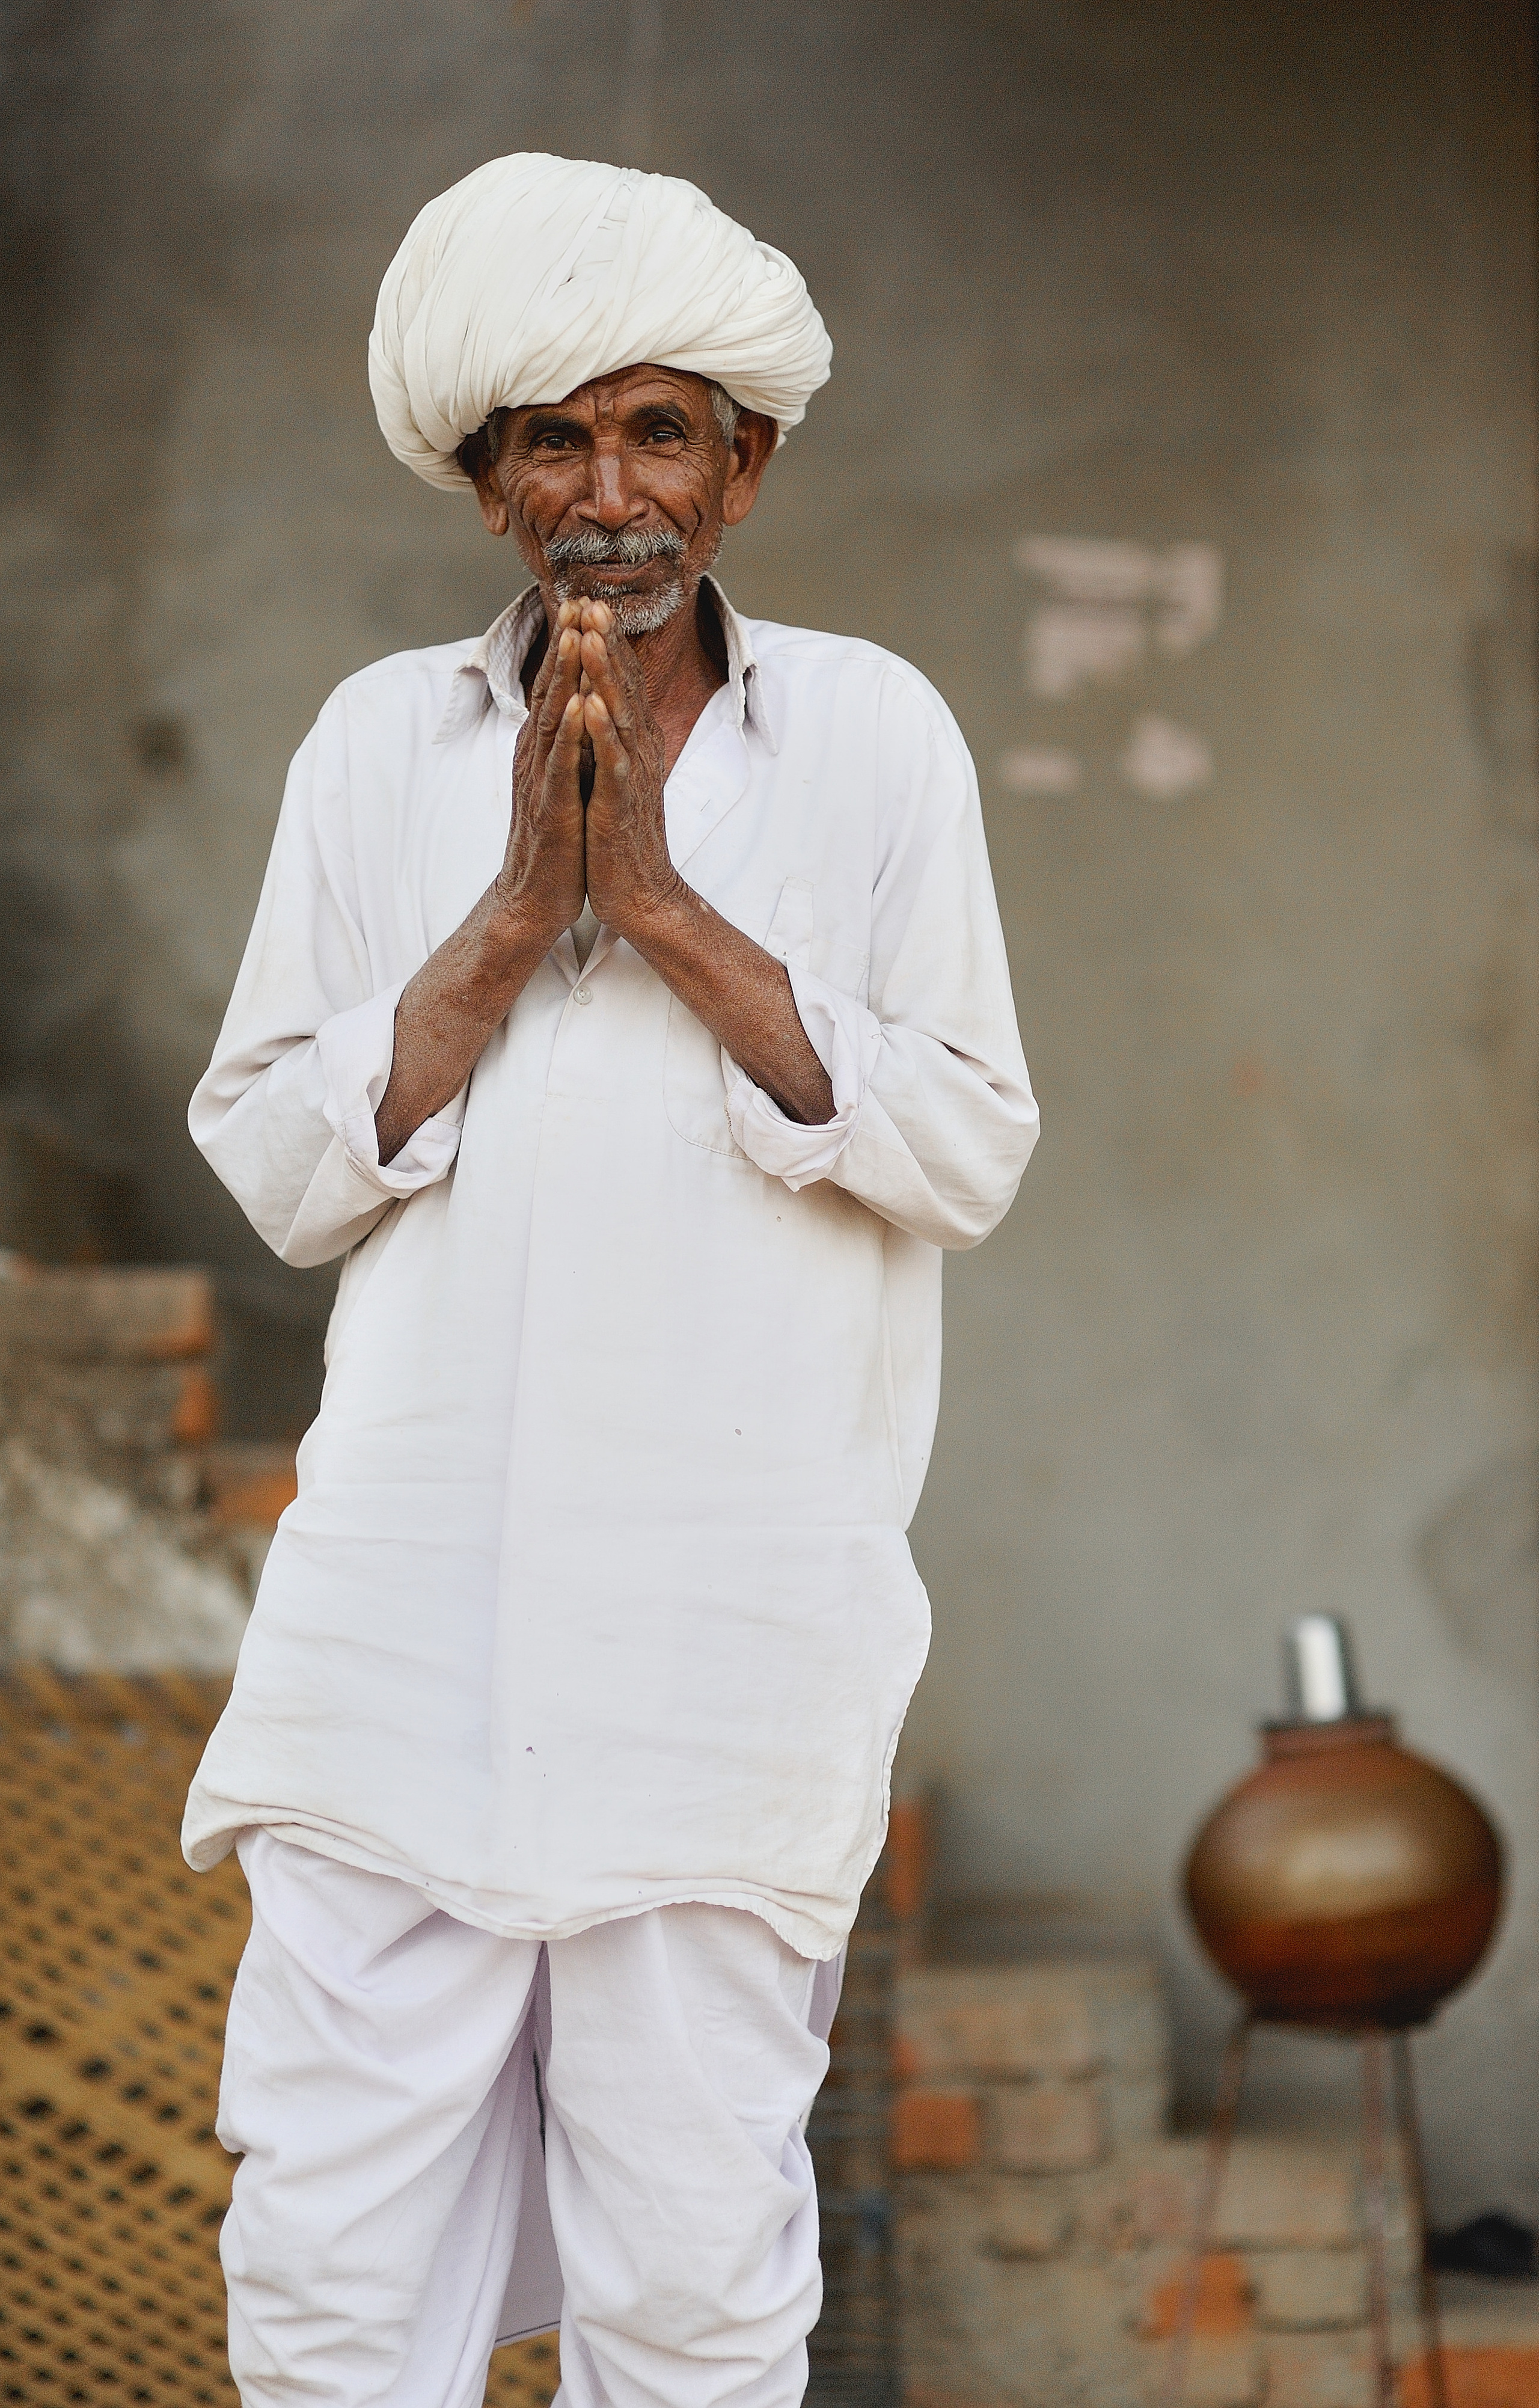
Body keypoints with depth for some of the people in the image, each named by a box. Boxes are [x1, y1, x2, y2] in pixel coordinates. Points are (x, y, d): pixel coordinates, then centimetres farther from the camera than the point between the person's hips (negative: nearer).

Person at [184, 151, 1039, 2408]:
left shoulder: (873, 735, 4)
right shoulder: (384, 739, 8)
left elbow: (972, 1154, -2)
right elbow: (281, 1163, 4)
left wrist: (670, 908, -8)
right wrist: (513, 914, -7)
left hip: (732, 1619, -1)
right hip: (406, 1608, 1)